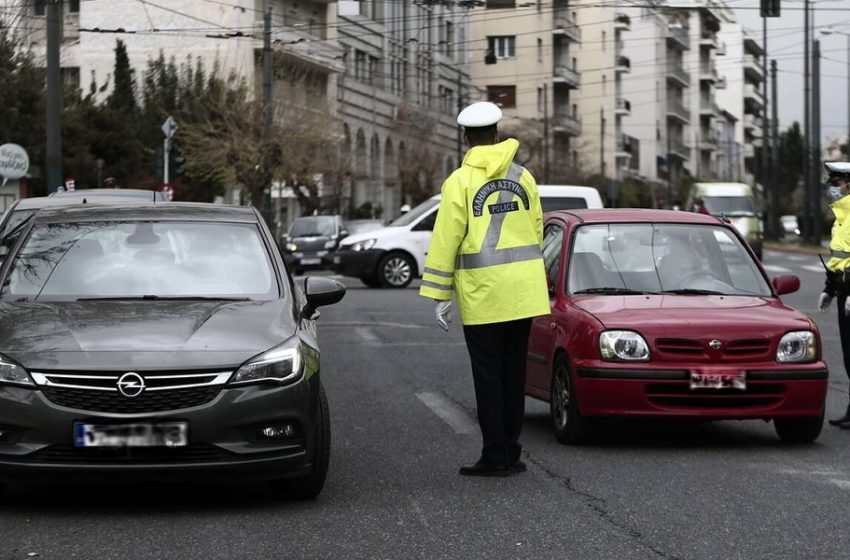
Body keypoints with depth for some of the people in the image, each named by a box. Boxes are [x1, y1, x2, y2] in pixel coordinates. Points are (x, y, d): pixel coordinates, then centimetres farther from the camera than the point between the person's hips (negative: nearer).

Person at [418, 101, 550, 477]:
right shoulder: (523, 177, 7)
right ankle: (510, 454, 14)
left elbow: (446, 241, -9)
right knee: (514, 373, 11)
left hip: (481, 294, -4)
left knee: (488, 377, 1)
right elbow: (536, 232, 9)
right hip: (522, 293, 4)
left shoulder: (461, 181, -7)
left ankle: (496, 457, 1)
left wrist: (440, 295, -5)